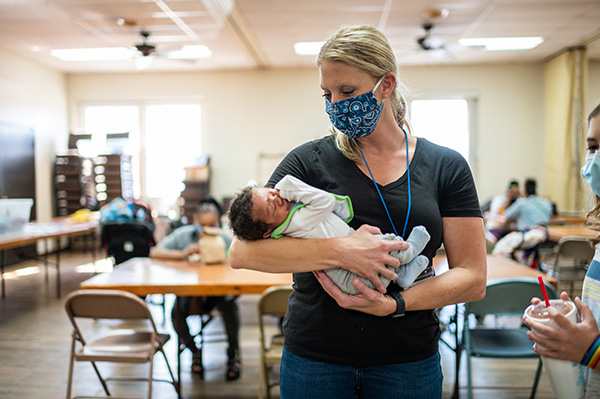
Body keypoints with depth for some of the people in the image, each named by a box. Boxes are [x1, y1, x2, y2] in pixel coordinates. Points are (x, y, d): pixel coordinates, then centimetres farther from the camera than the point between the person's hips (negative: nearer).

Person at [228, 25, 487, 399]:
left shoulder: (446, 167, -1)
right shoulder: (309, 161, -4)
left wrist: (394, 304, -18)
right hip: (313, 359, 0)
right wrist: (338, 251, -24)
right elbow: (241, 252, -12)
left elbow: (472, 278, -3)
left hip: (408, 363, 1)